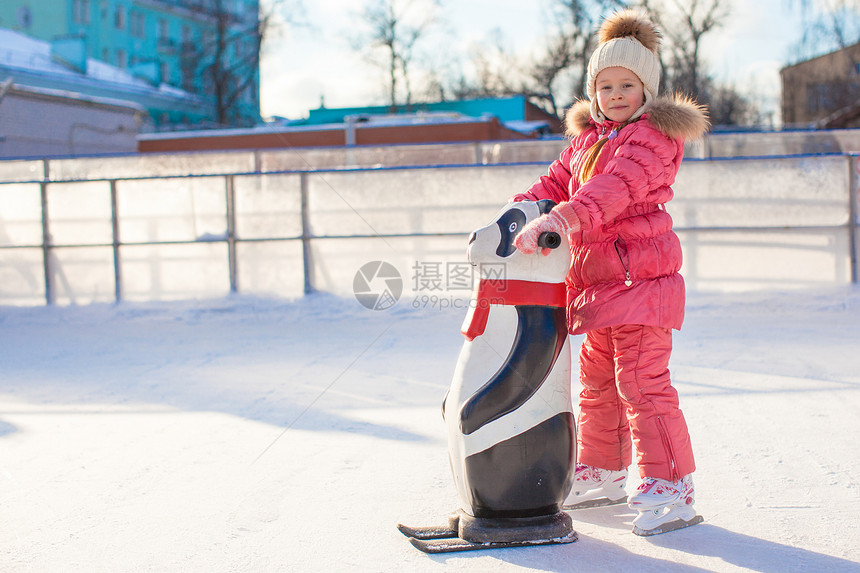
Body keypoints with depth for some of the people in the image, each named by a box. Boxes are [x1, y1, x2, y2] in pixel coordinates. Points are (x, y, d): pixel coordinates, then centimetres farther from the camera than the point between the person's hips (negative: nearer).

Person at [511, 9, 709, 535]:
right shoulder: (588, 137, 16)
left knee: (642, 382, -12)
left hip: (640, 276, -9)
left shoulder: (652, 136, -12)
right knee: (597, 382, 18)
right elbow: (557, 182, 19)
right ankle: (603, 473, 33)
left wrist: (558, 220, -41)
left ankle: (671, 489, -5)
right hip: (597, 281, 9)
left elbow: (612, 188, -28)